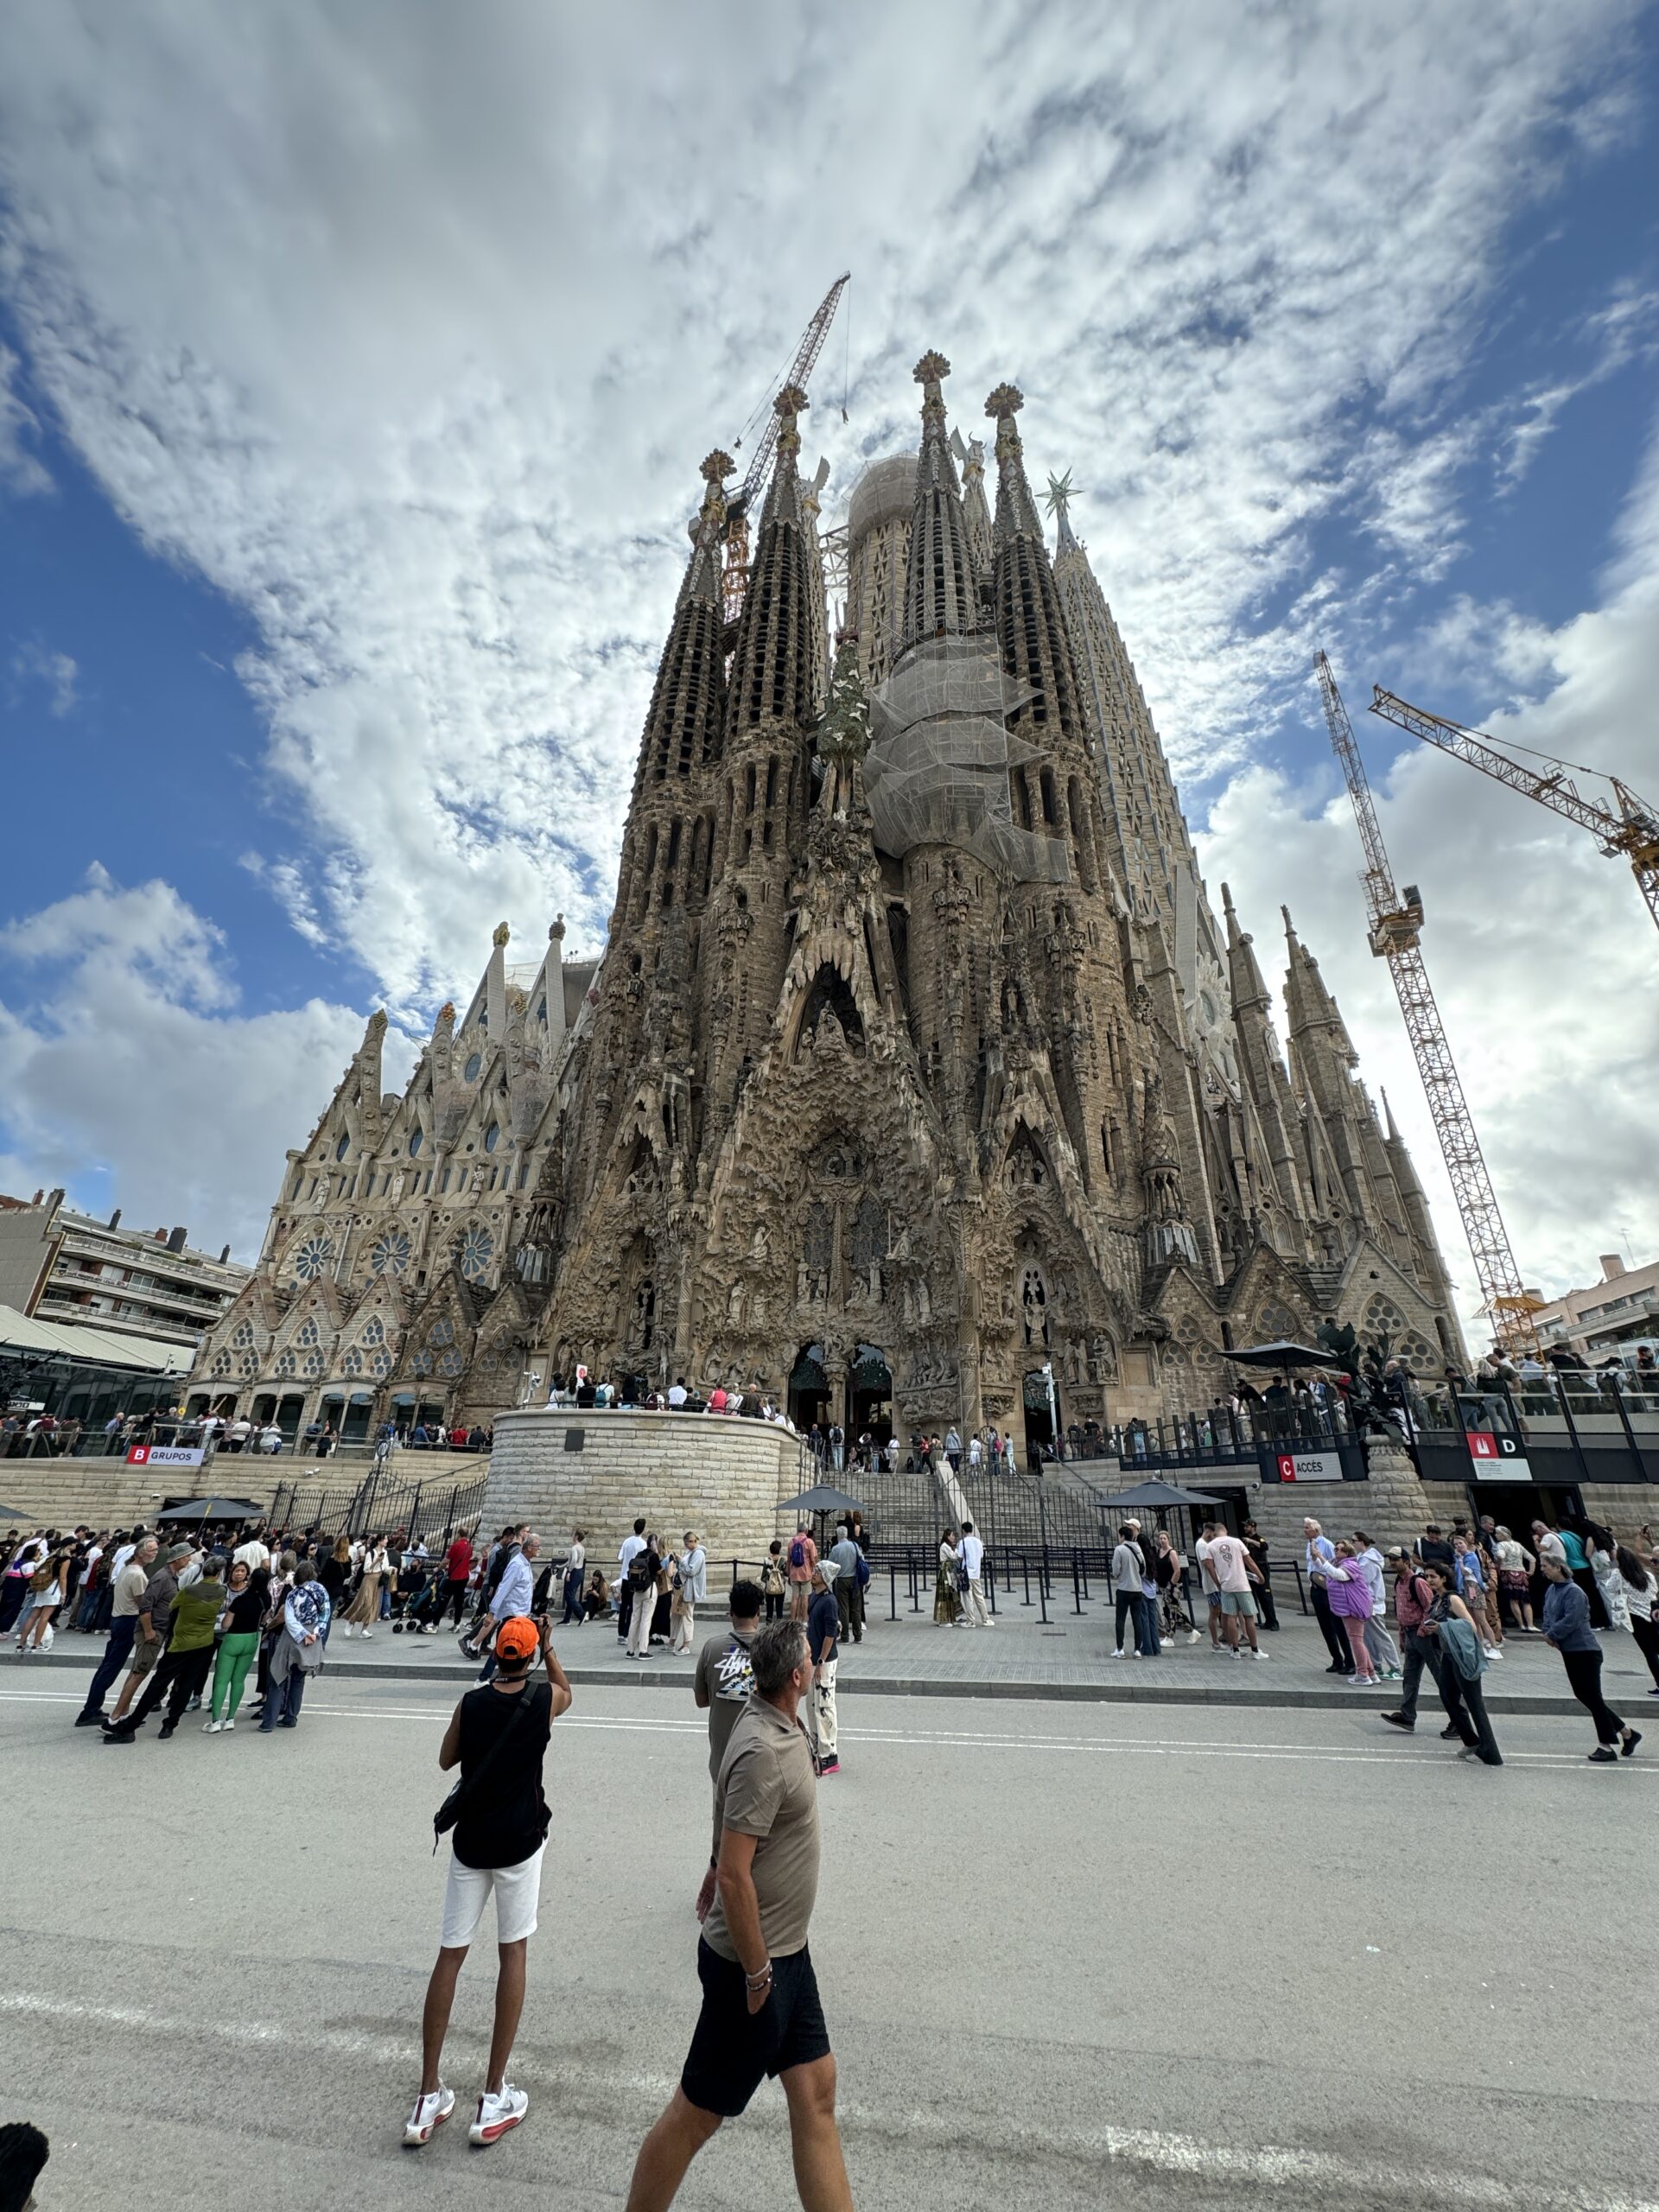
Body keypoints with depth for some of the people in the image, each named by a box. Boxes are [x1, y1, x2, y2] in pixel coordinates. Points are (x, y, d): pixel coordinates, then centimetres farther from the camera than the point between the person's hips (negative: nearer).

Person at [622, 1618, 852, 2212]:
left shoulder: (774, 1722, -6)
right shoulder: (763, 1753, -30)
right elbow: (732, 1875, -26)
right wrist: (757, 1972, -19)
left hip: (787, 1951, 9)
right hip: (753, 1962, -8)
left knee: (816, 2090, 16)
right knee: (697, 2113, 9)